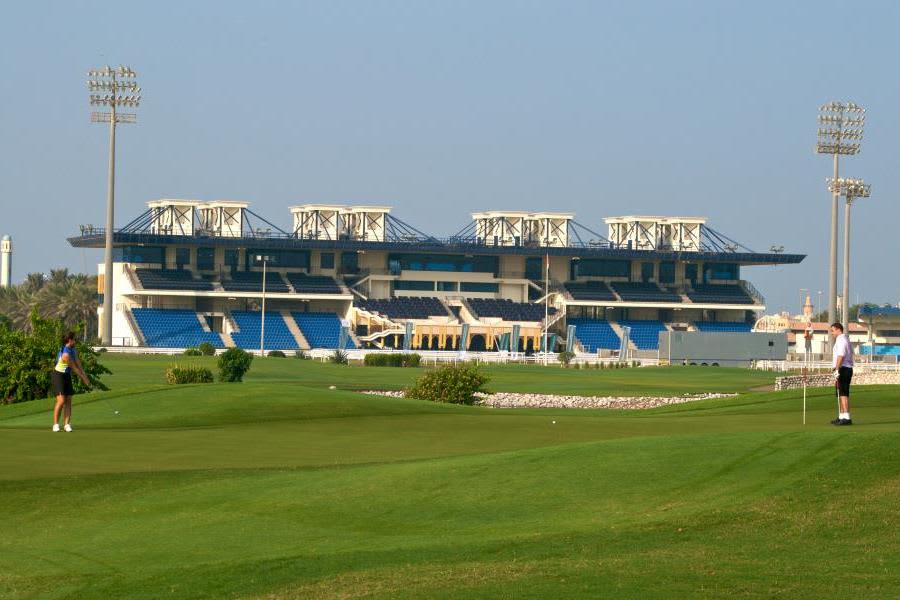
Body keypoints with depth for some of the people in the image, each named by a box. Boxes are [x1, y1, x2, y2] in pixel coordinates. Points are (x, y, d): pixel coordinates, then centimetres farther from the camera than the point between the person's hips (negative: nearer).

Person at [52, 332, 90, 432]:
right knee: (61, 400, -16)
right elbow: (74, 368, -18)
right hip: (58, 375, -9)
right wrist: (84, 378, -8)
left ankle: (67, 424, 2)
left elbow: (78, 364, 2)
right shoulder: (66, 354, -26)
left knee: (68, 400, 2)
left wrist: (85, 377, -5)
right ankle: (55, 424, -9)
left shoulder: (72, 350, 2)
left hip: (67, 376, 9)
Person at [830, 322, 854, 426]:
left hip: (843, 369, -11)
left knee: (843, 394, -13)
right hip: (848, 368, 11)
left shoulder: (841, 340, -11)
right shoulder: (846, 339, 21)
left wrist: (837, 371, -25)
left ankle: (846, 418, -19)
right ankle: (841, 417, 20)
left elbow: (840, 356, -22)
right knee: (842, 394, 15)